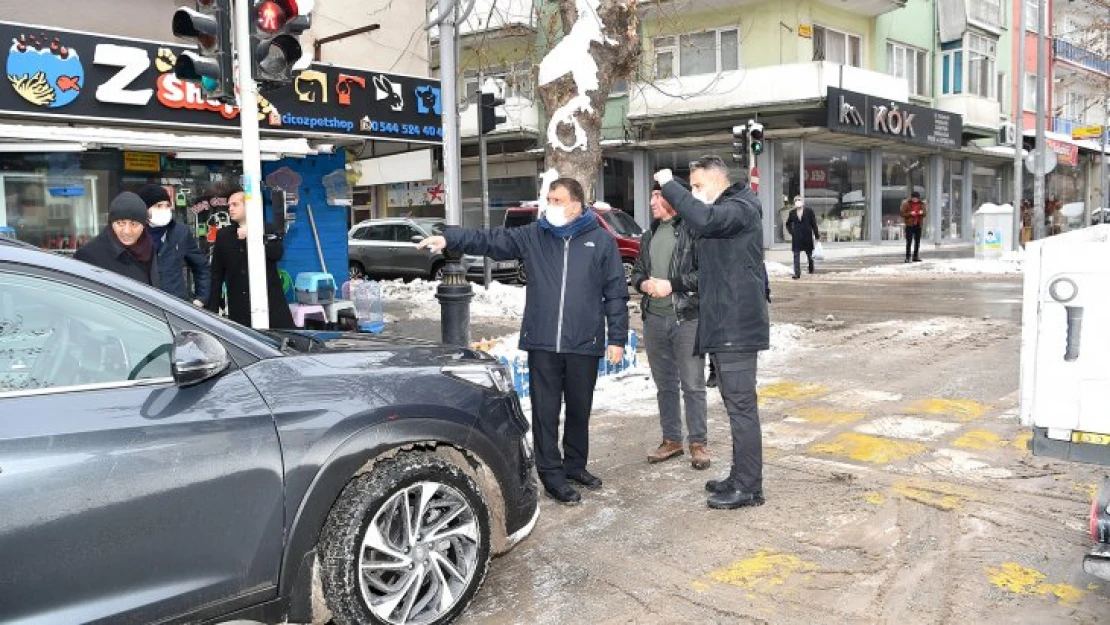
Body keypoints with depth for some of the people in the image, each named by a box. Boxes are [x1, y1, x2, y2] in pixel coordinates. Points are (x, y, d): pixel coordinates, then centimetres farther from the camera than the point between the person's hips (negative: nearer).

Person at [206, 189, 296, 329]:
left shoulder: (268, 229, 6)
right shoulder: (223, 235, 11)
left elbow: (278, 253, -13)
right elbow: (217, 275, 10)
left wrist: (250, 237, -14)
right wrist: (212, 308, 4)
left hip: (270, 302, -2)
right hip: (239, 307, 2)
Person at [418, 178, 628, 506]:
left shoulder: (602, 241, 2)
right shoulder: (533, 236, 7)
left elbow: (616, 293, 1)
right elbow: (490, 240, -1)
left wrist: (617, 338, -3)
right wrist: (449, 238, -15)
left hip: (584, 344, 0)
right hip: (542, 343, 1)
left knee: (579, 409, 14)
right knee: (545, 411, 4)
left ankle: (575, 465, 32)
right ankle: (552, 475, 15)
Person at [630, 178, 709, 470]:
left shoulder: (694, 230, -9)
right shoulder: (650, 235, 15)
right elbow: (637, 270, 19)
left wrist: (672, 284, -18)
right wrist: (644, 283, -3)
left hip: (687, 318, -7)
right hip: (654, 318, 7)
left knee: (692, 385, 1)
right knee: (665, 385, 15)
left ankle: (698, 443, 12)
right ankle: (671, 439, 26)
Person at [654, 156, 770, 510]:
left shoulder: (740, 208, -11)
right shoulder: (725, 212, 21)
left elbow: (703, 219, -32)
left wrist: (669, 185, -21)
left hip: (737, 325, -10)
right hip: (725, 325, 10)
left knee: (741, 406, -5)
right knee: (736, 404, 15)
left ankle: (748, 487, 2)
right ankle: (740, 478, 25)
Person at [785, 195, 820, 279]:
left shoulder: (809, 211, -2)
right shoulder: (792, 213, 4)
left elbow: (814, 224, -1)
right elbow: (788, 224, 19)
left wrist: (817, 236, -2)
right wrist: (791, 232, 7)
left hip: (807, 237, -1)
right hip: (796, 237, 1)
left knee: (809, 254, 13)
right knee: (796, 255, -5)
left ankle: (811, 269, 33)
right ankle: (797, 273, -6)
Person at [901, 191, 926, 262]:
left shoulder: (921, 203, 7)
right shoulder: (906, 203, -5)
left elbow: (924, 214, 14)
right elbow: (903, 214, -5)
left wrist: (922, 213, -8)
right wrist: (910, 213, -20)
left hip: (918, 224, 4)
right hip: (909, 225, -4)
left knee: (917, 242, 7)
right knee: (909, 242, -6)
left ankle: (916, 256, 14)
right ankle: (907, 257, -3)